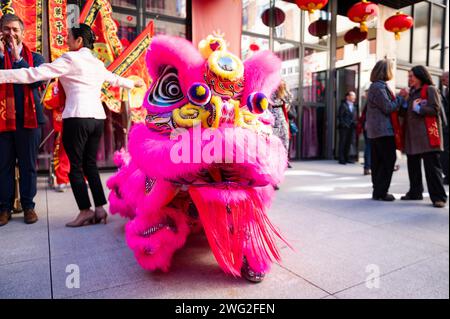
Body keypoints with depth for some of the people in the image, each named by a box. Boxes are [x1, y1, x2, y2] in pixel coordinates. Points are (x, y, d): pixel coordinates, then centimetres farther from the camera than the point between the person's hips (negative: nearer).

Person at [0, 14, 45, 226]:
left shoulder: (35, 58, 11)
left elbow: (37, 81, -6)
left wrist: (17, 58, -10)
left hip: (28, 118, 0)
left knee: (28, 165, 4)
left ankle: (28, 206, 12)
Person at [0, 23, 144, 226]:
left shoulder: (70, 59, -1)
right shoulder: (98, 63, 20)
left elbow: (37, 73, -8)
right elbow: (115, 79, 37)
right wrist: (134, 83, 56)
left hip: (77, 117, -7)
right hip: (97, 118, 7)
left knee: (75, 166, 2)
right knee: (90, 164, 12)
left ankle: (85, 211, 5)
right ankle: (100, 209, 12)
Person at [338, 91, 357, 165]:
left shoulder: (354, 106, 18)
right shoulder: (343, 105, -2)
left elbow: (355, 117, 18)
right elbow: (340, 116, -8)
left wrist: (355, 124, 4)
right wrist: (344, 124, -15)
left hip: (351, 127, 6)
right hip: (344, 127, -6)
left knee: (348, 143, 9)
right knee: (342, 143, -3)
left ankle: (347, 158, 17)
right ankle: (341, 159, 1)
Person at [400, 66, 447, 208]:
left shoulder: (430, 90, -2)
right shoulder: (412, 92, 21)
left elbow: (435, 109, -11)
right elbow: (406, 112, 21)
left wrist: (418, 108, -9)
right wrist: (403, 104, 4)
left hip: (427, 135, -8)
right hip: (412, 135, 8)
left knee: (432, 166, -8)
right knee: (413, 165, 12)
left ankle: (438, 196, -3)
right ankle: (415, 192, 23)